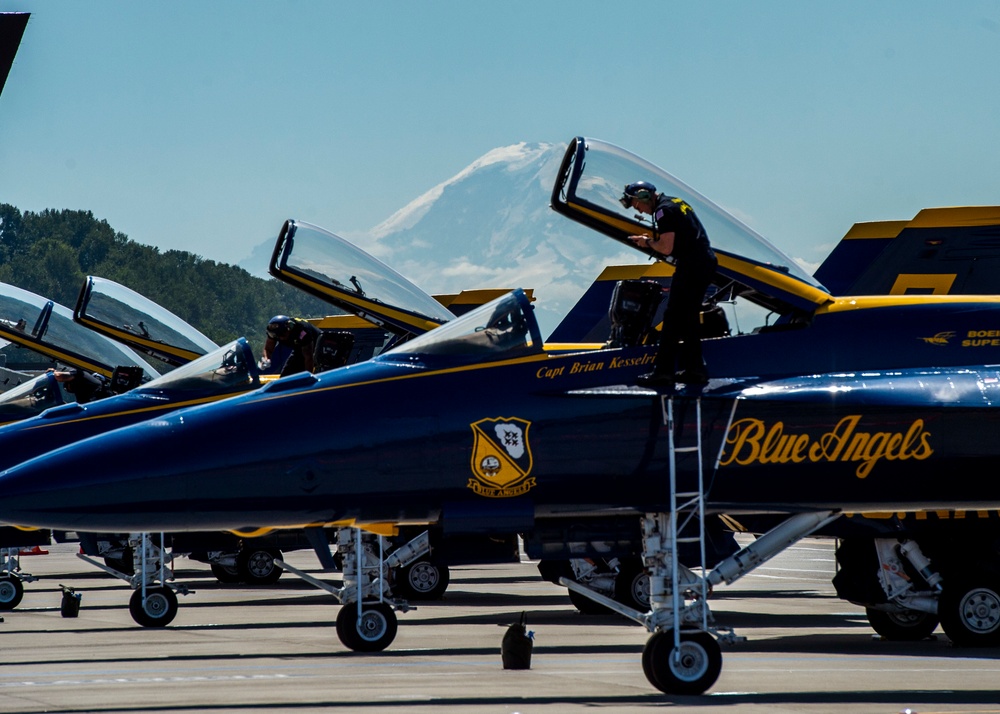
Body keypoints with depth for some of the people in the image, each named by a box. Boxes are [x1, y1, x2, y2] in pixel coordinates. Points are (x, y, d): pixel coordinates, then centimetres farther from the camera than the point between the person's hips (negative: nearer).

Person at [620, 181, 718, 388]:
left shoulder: (664, 210, -12)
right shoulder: (675, 202, 19)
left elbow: (666, 248, -17)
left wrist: (648, 242, 0)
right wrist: (651, 240, 16)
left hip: (691, 266, -10)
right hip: (707, 261, 10)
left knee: (673, 318, -7)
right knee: (689, 318, 16)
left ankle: (663, 371, -8)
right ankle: (695, 369, 17)